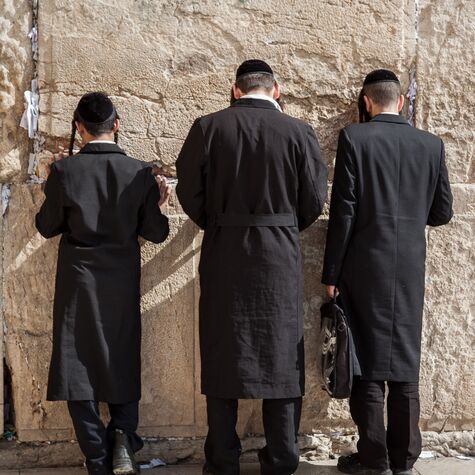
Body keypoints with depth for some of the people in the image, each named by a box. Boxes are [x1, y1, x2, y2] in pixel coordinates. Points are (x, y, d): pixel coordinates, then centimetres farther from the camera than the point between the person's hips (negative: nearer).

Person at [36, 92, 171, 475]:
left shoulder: (63, 171, -9)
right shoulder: (140, 172, -7)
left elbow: (47, 226, 1)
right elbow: (155, 232, -3)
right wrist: (159, 206, 16)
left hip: (78, 280, -1)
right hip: (122, 282, 2)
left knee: (79, 367, 7)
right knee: (122, 363, 18)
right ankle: (123, 434, -3)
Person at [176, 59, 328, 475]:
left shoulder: (207, 128, -3)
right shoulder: (299, 132, -3)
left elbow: (190, 192, -1)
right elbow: (314, 201, 0)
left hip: (223, 256, 0)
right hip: (281, 257, 0)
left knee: (223, 355, 10)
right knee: (281, 356, 10)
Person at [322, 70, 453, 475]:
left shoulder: (354, 138, -7)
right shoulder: (431, 144, 4)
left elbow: (343, 211, -10)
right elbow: (441, 212, 8)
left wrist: (331, 273, -4)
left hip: (365, 266, -3)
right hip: (410, 269, 3)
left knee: (367, 363, 5)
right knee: (405, 364, 11)